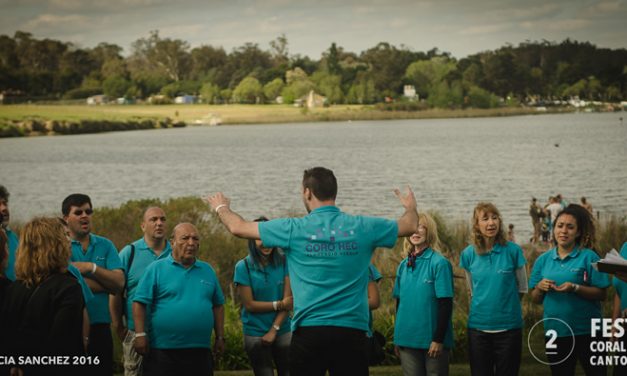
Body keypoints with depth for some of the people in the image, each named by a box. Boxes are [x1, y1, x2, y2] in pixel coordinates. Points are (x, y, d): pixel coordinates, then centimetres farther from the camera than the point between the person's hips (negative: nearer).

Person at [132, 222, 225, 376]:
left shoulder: (207, 270, 13)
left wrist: (220, 337, 13)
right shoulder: (156, 268, -1)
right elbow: (140, 303, -6)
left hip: (200, 352, 4)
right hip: (163, 352, -4)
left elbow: (217, 305, 17)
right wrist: (140, 334, -13)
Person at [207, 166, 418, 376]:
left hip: (309, 330, -1)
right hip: (352, 330, 1)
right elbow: (410, 226, 20)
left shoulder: (294, 229, -2)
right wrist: (411, 208, 44)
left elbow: (238, 228, 8)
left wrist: (221, 207, 30)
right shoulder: (362, 227, 3)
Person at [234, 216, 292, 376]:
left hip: (283, 332, 2)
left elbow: (288, 300, -4)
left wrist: (274, 330, -10)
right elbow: (249, 304, -8)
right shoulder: (243, 267, -7)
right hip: (255, 334, -2)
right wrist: (278, 304, -9)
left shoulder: (283, 263, -1)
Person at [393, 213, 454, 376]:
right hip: (407, 339, 5)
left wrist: (439, 339, -15)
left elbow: (446, 304, -11)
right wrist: (397, 337, 14)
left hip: (432, 340, -5)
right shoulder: (404, 265, 8)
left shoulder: (439, 263, -8)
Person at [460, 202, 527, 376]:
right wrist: (485, 304, 8)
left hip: (509, 327, -2)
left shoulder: (513, 250, -6)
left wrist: (505, 303, 5)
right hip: (478, 327, 2)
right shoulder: (468, 254, 0)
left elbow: (522, 288, 6)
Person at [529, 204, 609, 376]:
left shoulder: (589, 257, -4)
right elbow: (535, 300, 11)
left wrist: (575, 288, -21)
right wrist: (540, 288, -10)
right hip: (554, 332, 4)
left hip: (586, 331, -3)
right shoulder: (543, 259, 7)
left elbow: (601, 294, -8)